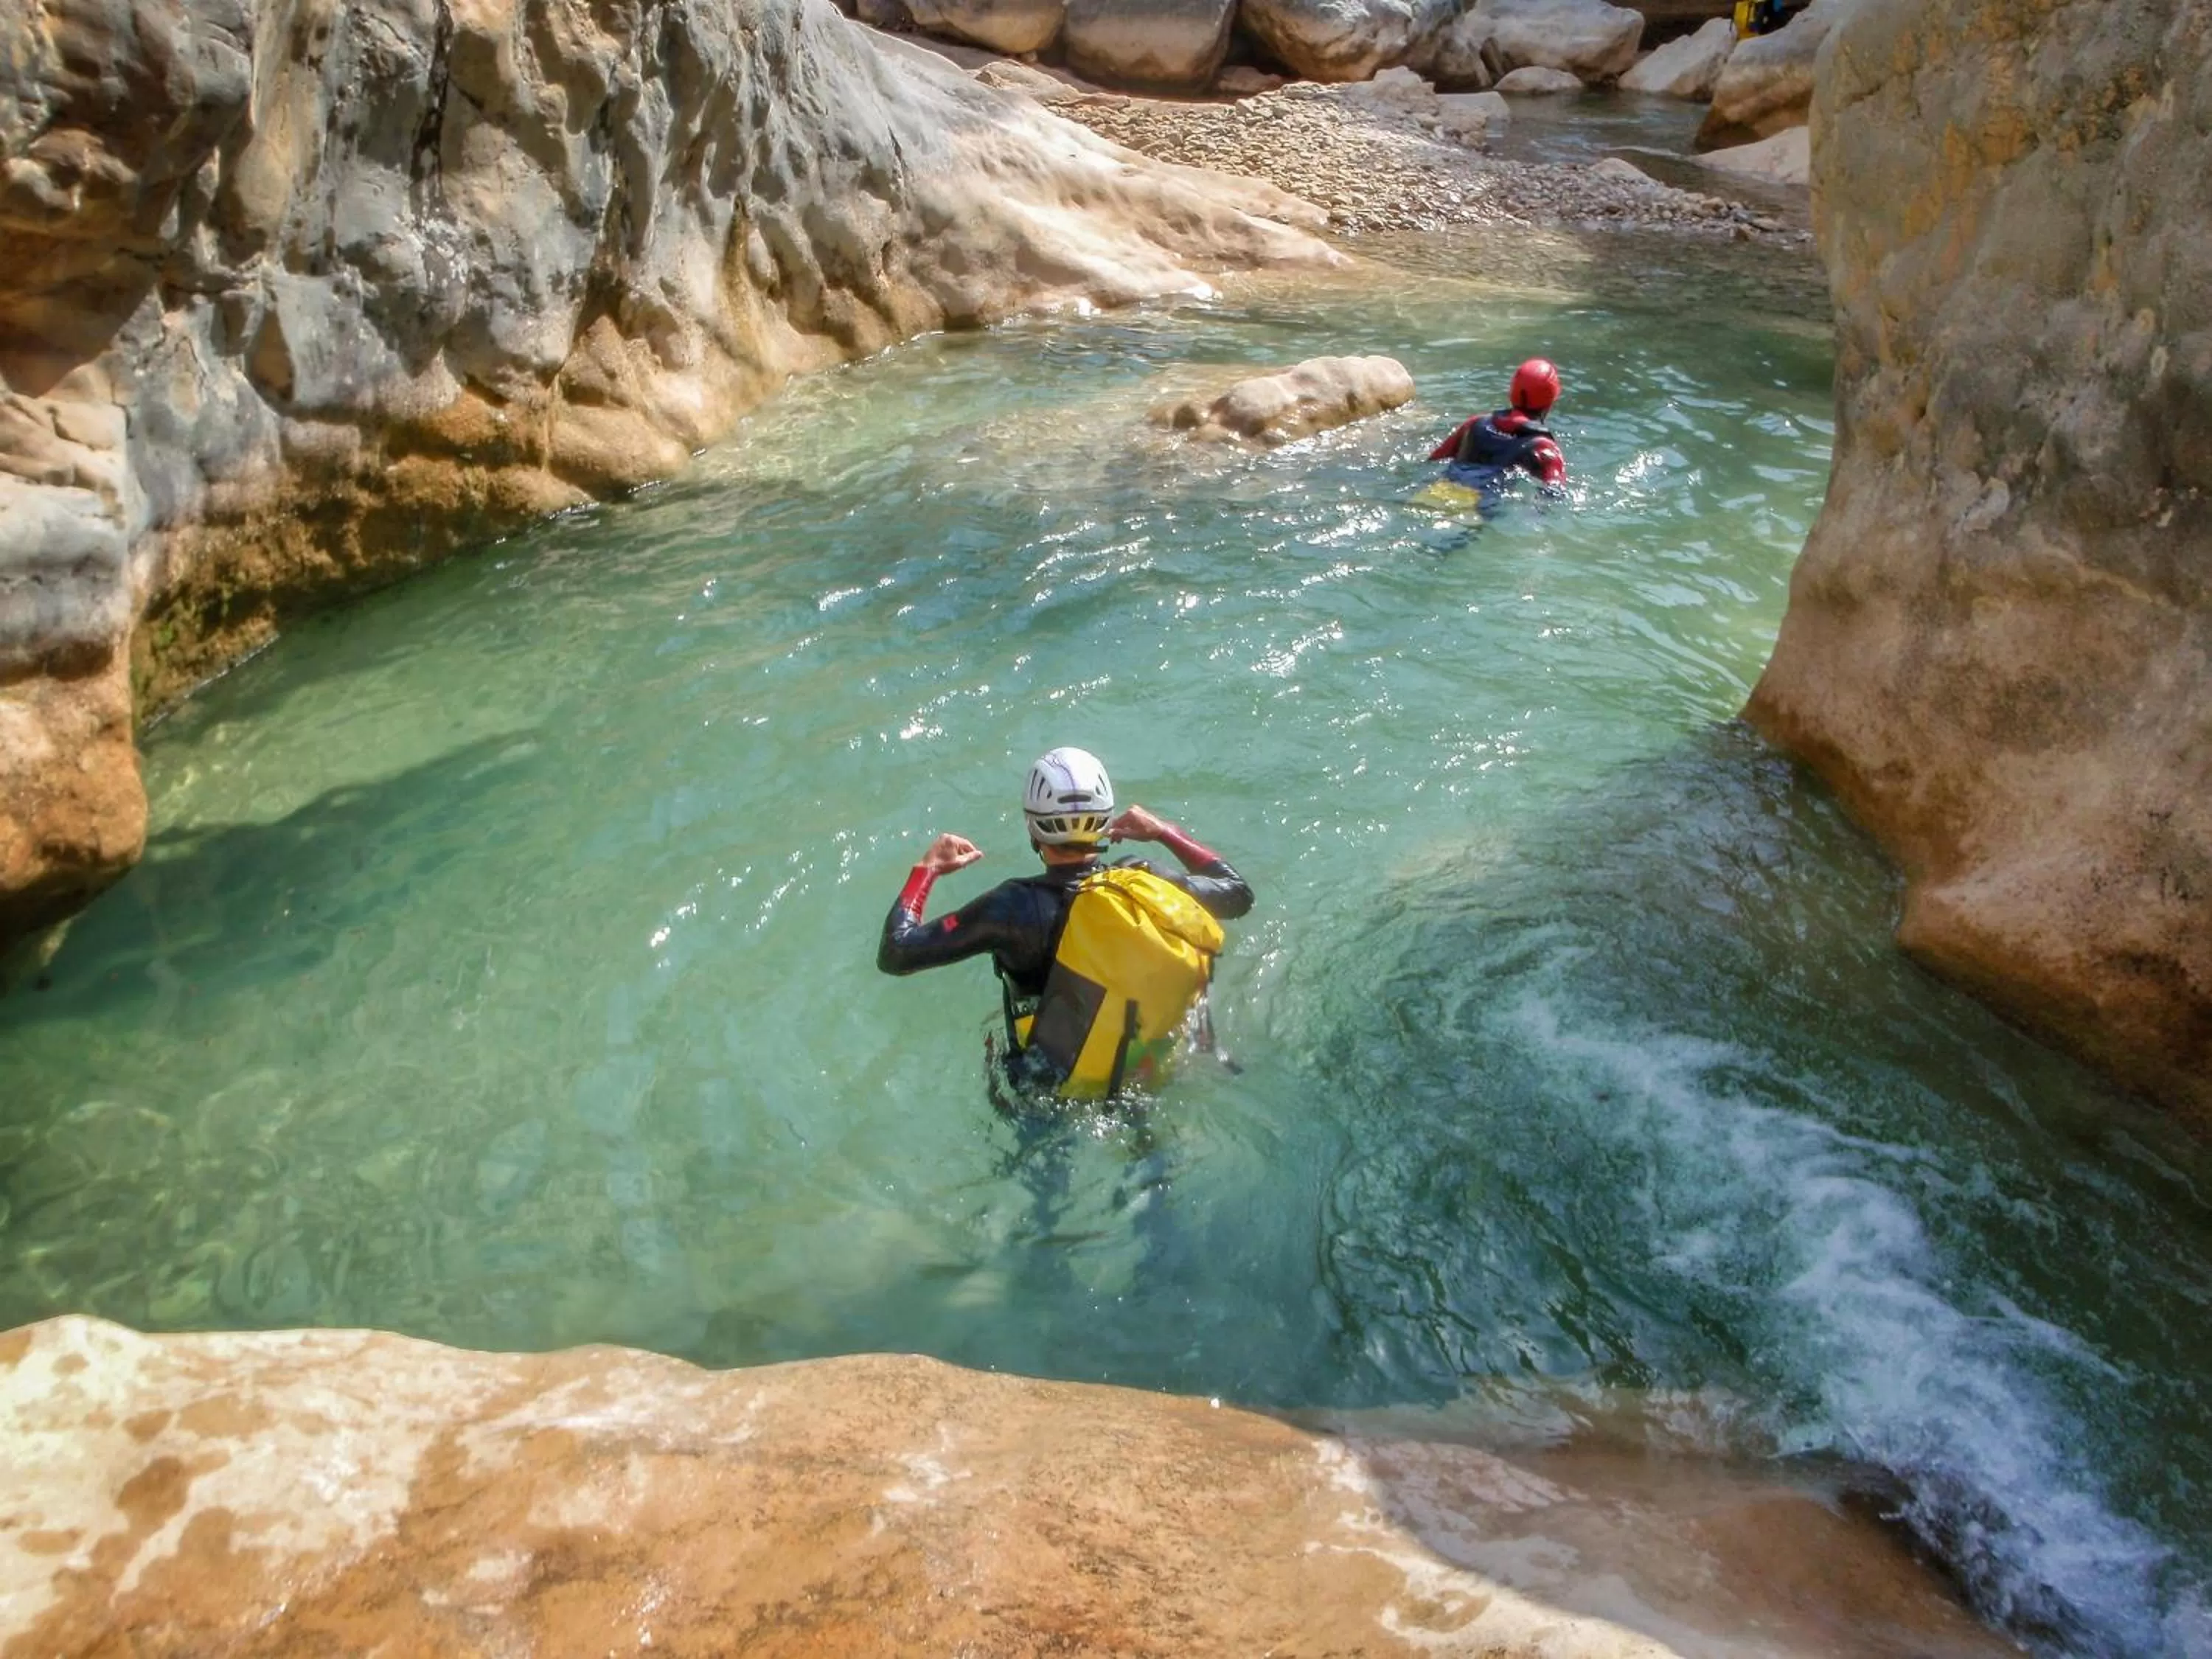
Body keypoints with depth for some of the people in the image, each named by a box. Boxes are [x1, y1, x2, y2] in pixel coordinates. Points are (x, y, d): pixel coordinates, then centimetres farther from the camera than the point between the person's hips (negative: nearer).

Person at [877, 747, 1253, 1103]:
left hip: (1052, 1102, -4)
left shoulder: (1019, 907, -26)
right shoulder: (1154, 886, -15)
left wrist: (927, 869, -7)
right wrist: (1164, 832, 14)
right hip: (1157, 1088, 4)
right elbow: (1239, 894, 5)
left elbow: (894, 954, -22)